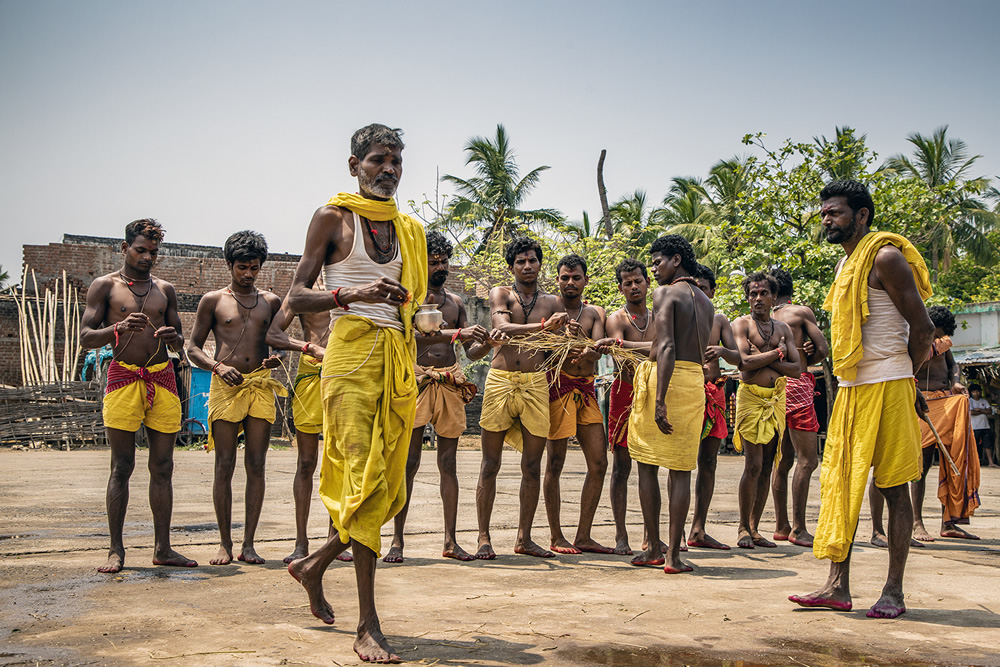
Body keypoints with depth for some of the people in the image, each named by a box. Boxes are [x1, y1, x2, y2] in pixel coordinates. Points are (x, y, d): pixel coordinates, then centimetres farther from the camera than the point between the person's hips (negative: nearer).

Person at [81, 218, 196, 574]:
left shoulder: (165, 290, 16)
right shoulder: (105, 286, 5)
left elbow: (179, 343, 17)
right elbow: (85, 337, -3)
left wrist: (173, 337, -7)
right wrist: (119, 328, -21)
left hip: (163, 379, 4)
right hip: (123, 377, -3)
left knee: (162, 467, 3)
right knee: (122, 467, -3)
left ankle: (162, 548, 8)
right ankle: (116, 550, 2)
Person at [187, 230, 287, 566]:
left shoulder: (270, 302, 15)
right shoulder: (213, 301, 8)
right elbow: (193, 348, 7)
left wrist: (275, 358, 0)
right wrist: (218, 366, -11)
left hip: (261, 386, 2)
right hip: (225, 386, -2)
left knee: (256, 466, 0)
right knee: (225, 466, -2)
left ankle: (248, 543, 6)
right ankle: (225, 543, 6)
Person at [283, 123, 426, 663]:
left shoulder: (408, 229, 20)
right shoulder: (333, 218, 3)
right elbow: (296, 298, -2)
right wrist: (352, 294, -16)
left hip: (398, 357, 7)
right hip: (352, 351, -6)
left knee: (391, 489, 7)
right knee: (365, 480, -12)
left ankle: (314, 565, 31)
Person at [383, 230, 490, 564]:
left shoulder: (455, 302, 18)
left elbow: (472, 351, 15)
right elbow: (416, 334, -17)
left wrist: (486, 343, -8)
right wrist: (457, 333, -28)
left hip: (450, 383, 4)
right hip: (417, 381, -4)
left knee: (448, 463, 4)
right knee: (409, 462, -6)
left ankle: (450, 541, 7)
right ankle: (397, 540, 0)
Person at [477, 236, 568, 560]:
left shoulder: (551, 301, 16)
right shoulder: (500, 294, 7)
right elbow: (503, 328, -12)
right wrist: (543, 326, -23)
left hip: (536, 384, 3)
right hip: (501, 381, -3)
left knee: (532, 466, 4)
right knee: (490, 465, -1)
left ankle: (524, 538, 14)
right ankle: (484, 538, 5)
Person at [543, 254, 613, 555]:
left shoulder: (595, 313, 13)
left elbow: (597, 351, -4)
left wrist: (579, 339, -26)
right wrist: (568, 337, -25)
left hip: (586, 390, 5)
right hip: (558, 386, -5)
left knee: (599, 463, 2)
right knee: (555, 463, -2)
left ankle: (583, 536, 10)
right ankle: (556, 538, 7)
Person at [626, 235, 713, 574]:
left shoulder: (665, 293, -4)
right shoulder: (705, 302, 18)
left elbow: (666, 347, -16)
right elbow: (700, 352, 16)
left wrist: (659, 401, -21)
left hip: (660, 377, -5)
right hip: (695, 381, 5)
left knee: (647, 465, 8)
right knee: (681, 470, 6)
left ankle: (653, 547, 12)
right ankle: (674, 555, 3)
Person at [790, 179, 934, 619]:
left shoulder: (885, 257, -10)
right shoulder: (846, 264, 18)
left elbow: (922, 327, -12)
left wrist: (905, 377, 3)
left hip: (887, 389, -9)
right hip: (851, 389, 9)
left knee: (894, 488, -1)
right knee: (840, 484, 5)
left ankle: (894, 591, 6)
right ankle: (838, 587, 9)